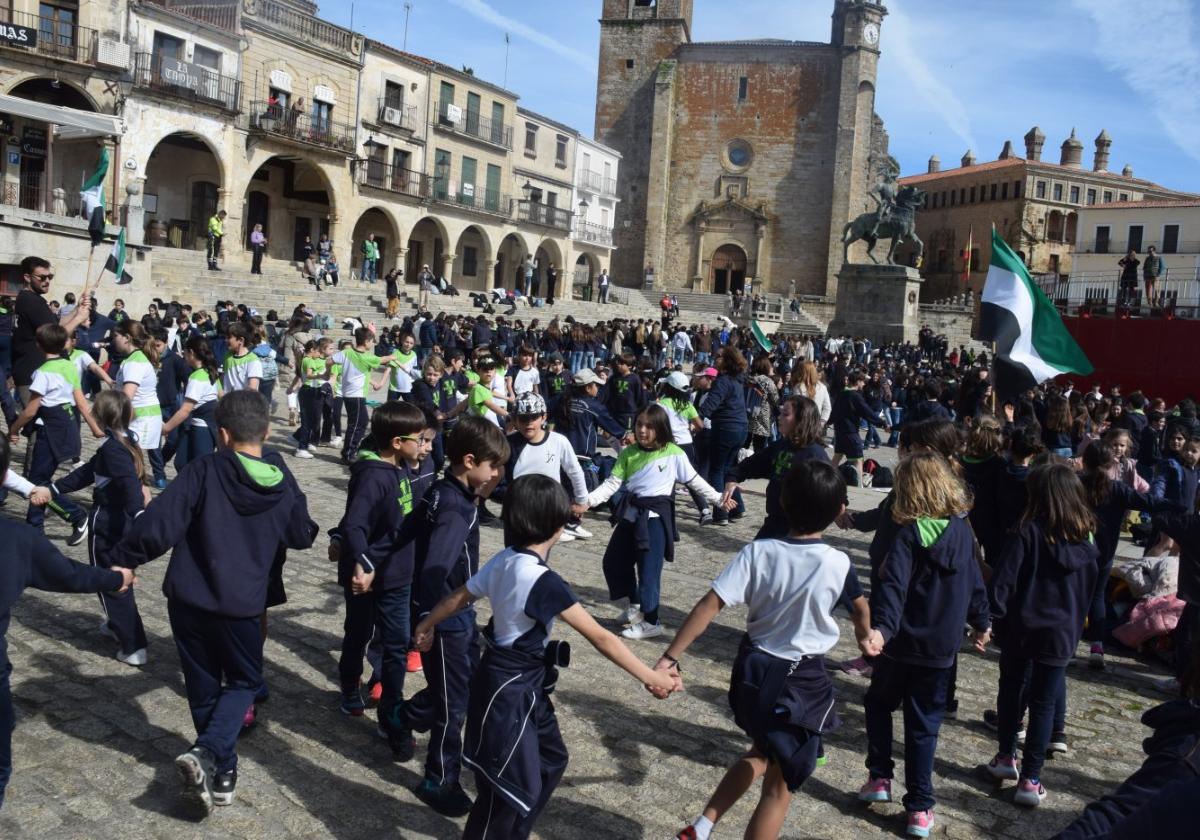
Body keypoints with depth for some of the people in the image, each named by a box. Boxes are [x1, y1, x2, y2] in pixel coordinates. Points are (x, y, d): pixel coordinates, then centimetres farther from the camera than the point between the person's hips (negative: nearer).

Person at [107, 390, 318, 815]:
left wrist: (122, 559, -3)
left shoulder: (204, 471, -12)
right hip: (242, 603, 0)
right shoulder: (282, 482, -3)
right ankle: (205, 752, -7)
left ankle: (223, 771, 23)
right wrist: (312, 530, 35)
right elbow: (302, 536, 12)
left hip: (188, 598, 0)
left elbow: (158, 524, -18)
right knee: (244, 680, 17)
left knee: (204, 686, 17)